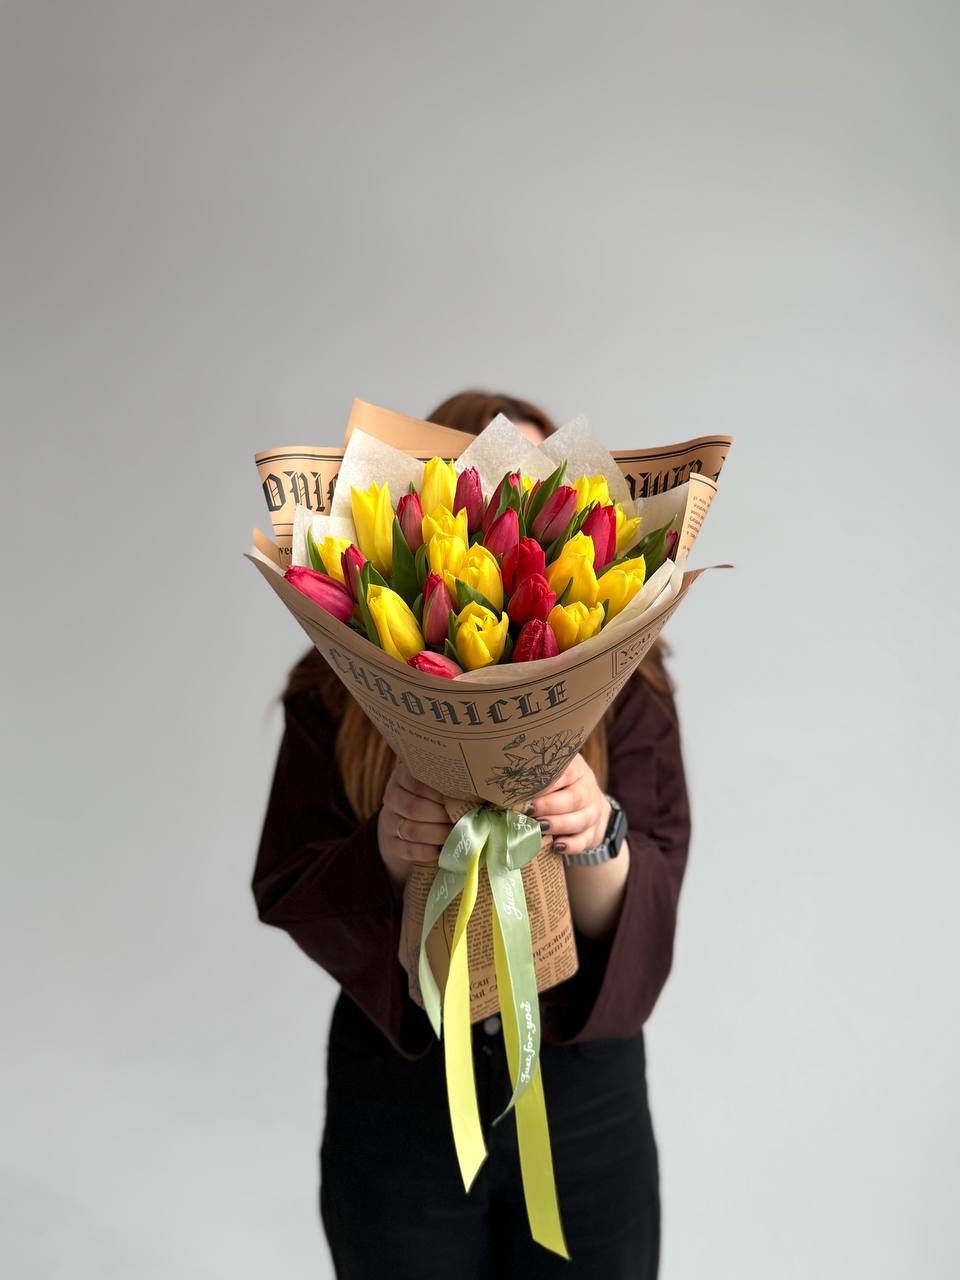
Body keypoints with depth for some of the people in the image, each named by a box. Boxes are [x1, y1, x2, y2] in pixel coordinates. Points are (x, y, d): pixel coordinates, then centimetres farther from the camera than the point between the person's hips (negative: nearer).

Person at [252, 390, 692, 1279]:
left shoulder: (622, 682, -6)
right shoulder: (341, 690, -7)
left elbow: (648, 904, -11)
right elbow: (285, 895, -7)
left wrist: (594, 837, -32)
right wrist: (384, 856, -27)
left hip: (584, 1087, 1)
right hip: (396, 1092, 0)